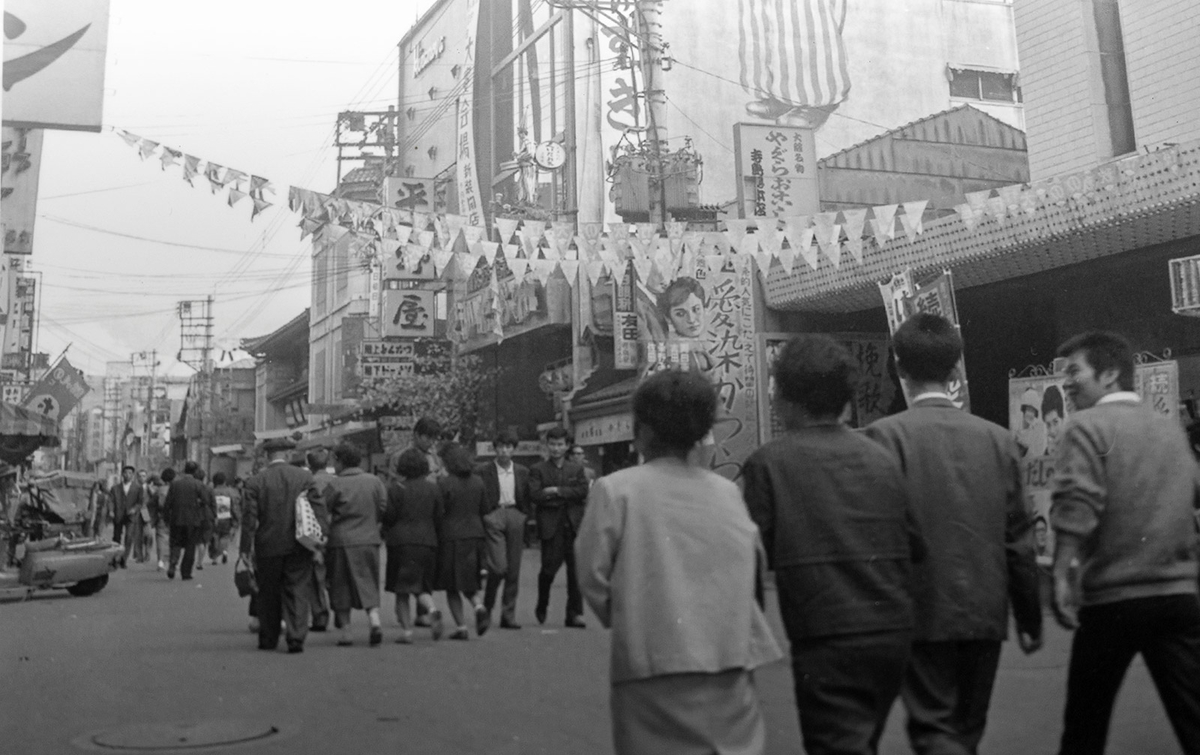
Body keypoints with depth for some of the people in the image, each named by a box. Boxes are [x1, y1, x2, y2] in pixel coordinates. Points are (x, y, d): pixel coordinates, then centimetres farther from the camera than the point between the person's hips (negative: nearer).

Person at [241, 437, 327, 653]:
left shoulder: (255, 482, -4)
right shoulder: (305, 477, -2)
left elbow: (249, 517, -5)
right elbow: (318, 508, -4)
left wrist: (246, 548, -2)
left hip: (268, 546, 0)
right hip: (298, 546, 0)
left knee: (268, 594, 13)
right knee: (297, 592, 4)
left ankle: (268, 639, 22)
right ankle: (296, 638, -3)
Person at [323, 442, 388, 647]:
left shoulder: (335, 485, -8)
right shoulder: (374, 481, 2)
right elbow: (383, 509, 1)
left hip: (341, 540, -3)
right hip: (369, 540, 3)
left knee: (341, 587, 8)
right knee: (368, 584, 11)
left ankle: (346, 631, 10)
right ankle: (374, 620, -10)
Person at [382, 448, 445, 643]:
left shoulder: (396, 489, -5)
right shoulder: (433, 489, 6)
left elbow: (389, 517, -6)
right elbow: (439, 519, 5)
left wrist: (385, 533, 15)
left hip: (401, 541, -3)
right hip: (427, 542, 3)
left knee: (401, 590, 6)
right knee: (422, 586, 12)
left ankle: (406, 631, 3)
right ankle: (432, 609, -18)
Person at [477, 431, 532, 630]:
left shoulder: (523, 472, 13)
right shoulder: (482, 471, 4)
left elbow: (528, 501, 15)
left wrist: (525, 523, 5)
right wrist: (480, 522, -5)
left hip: (515, 516, 3)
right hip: (493, 516, -3)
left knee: (513, 570, 3)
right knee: (498, 566, -15)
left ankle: (508, 615, 11)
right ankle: (487, 605, 10)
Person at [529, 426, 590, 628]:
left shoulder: (576, 469, 16)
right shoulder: (537, 470, 8)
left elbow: (582, 491, 0)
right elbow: (535, 495, -7)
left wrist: (557, 491, -8)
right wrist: (568, 497, -9)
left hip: (574, 524, 2)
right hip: (550, 526, -2)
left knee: (576, 570, -2)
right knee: (549, 568, -4)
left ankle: (574, 613, 5)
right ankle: (541, 607, 21)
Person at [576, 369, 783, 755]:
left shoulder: (615, 489, -6)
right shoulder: (727, 491, 5)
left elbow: (593, 575, -4)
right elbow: (752, 567, 6)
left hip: (654, 664, -3)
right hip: (731, 660, 3)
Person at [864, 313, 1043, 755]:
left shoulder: (887, 435, -10)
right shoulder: (997, 439, 2)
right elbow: (1018, 540, 5)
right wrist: (1030, 619, 14)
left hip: (924, 614, -4)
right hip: (986, 613, 5)